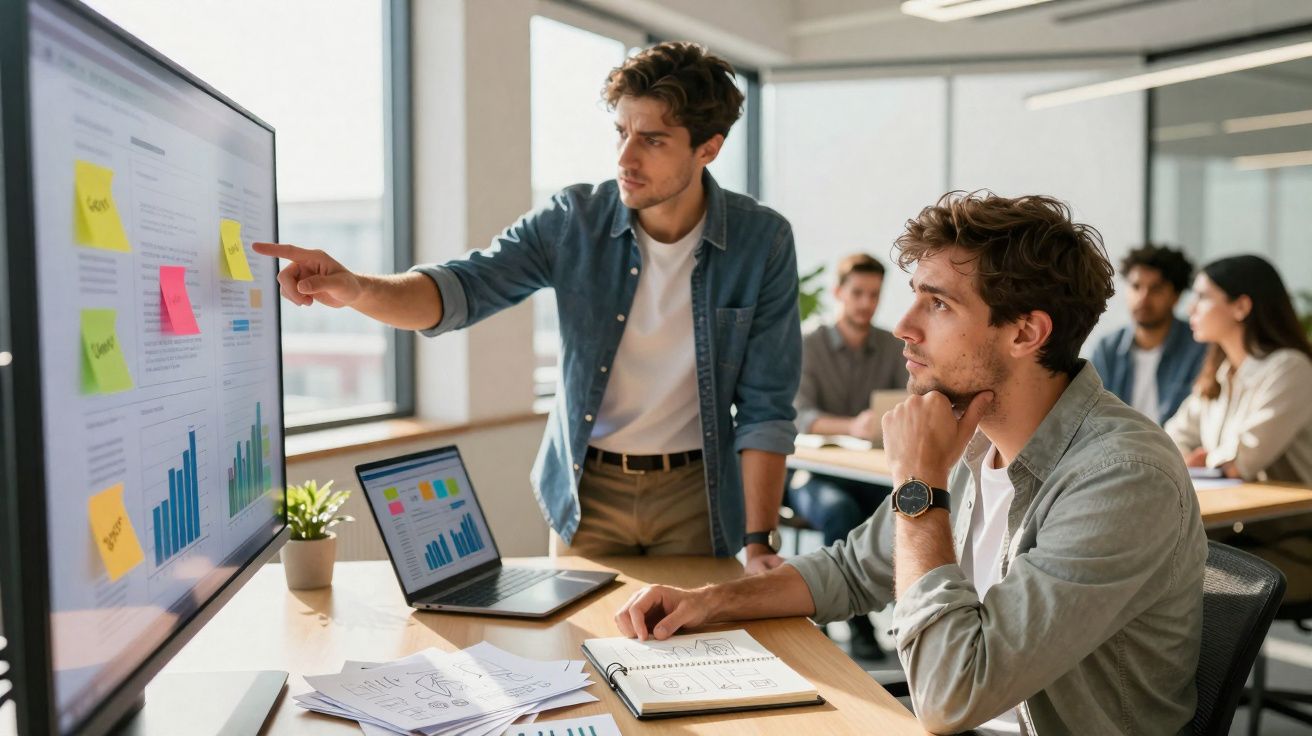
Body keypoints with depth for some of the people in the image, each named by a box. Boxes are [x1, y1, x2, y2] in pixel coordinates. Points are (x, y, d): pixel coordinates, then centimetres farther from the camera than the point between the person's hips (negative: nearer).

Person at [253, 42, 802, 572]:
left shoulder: (762, 242, -12)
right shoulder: (572, 220, -9)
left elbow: (765, 406, -11)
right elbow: (461, 290, -17)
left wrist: (759, 540, -16)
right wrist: (356, 288, -37)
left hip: (694, 494, -1)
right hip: (586, 490, 1)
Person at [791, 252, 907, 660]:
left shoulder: (893, 347, 8)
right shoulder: (808, 346, -3)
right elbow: (800, 416, -17)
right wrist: (852, 427, -37)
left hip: (874, 475, 3)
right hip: (815, 475, -2)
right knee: (839, 510, -35)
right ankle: (859, 625, -24)